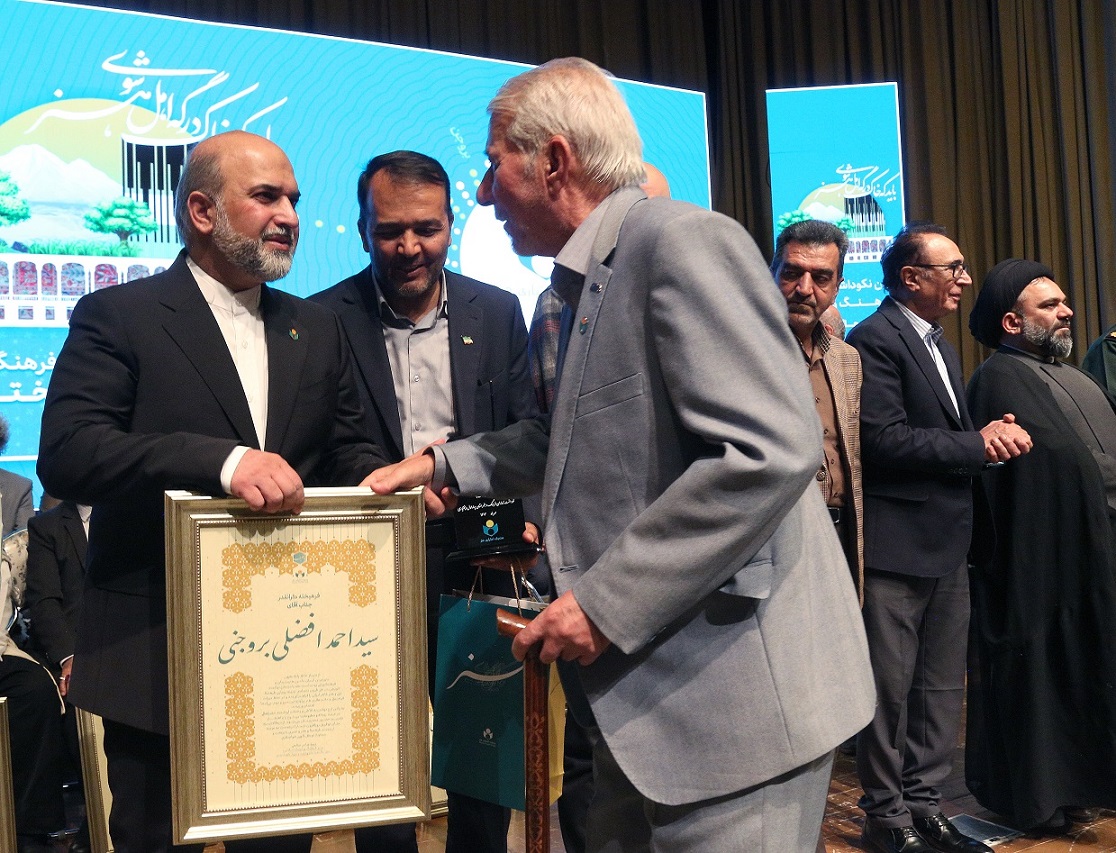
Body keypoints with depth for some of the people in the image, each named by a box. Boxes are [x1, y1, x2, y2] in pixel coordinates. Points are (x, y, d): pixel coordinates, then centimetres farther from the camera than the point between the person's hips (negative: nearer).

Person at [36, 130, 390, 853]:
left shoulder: (317, 329, 12)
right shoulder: (117, 317, -5)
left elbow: (345, 448, 13)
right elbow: (66, 453, -18)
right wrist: (222, 461, -31)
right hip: (156, 655, -4)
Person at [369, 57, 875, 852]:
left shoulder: (684, 240, -16)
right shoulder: (596, 277, 13)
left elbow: (771, 451, -26)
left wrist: (607, 601, -21)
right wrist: (446, 463, 16)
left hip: (731, 692, -9)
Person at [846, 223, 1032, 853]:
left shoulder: (941, 345, 18)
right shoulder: (874, 340, -12)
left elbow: (950, 434, 19)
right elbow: (885, 440, -21)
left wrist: (995, 435, -3)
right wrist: (979, 444, -12)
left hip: (949, 543, 9)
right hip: (896, 545, -9)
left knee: (943, 686, 15)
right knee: (890, 687, 2)